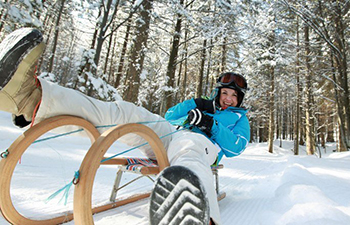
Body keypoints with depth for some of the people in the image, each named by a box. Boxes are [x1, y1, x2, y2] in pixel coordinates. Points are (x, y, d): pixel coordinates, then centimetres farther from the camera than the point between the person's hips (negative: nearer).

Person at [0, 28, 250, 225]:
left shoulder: (239, 118, 29)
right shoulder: (204, 106, 37)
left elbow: (235, 148, 7)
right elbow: (170, 116, 25)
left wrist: (211, 125, -8)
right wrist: (192, 104, 8)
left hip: (202, 144, -4)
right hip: (170, 136, 5)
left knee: (189, 145, -45)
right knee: (127, 112, -21)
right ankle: (33, 98, -36)